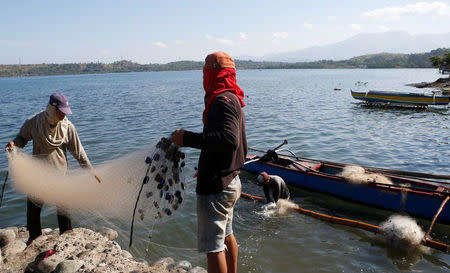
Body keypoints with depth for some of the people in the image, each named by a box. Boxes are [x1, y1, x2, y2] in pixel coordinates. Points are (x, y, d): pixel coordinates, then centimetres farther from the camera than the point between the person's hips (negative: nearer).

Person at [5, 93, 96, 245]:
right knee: (33, 205, 14)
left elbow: (78, 152, -5)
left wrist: (90, 171, -5)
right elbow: (22, 137, 8)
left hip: (59, 171, -1)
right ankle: (34, 235, 38)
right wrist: (14, 144, -16)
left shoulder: (67, 126, -12)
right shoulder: (33, 122, -12)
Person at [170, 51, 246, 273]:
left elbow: (230, 139, -34)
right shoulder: (233, 99, 13)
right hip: (230, 181, 11)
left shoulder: (222, 100, -19)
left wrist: (187, 138, -31)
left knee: (213, 246, -1)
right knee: (227, 236, 25)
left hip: (216, 187, -11)